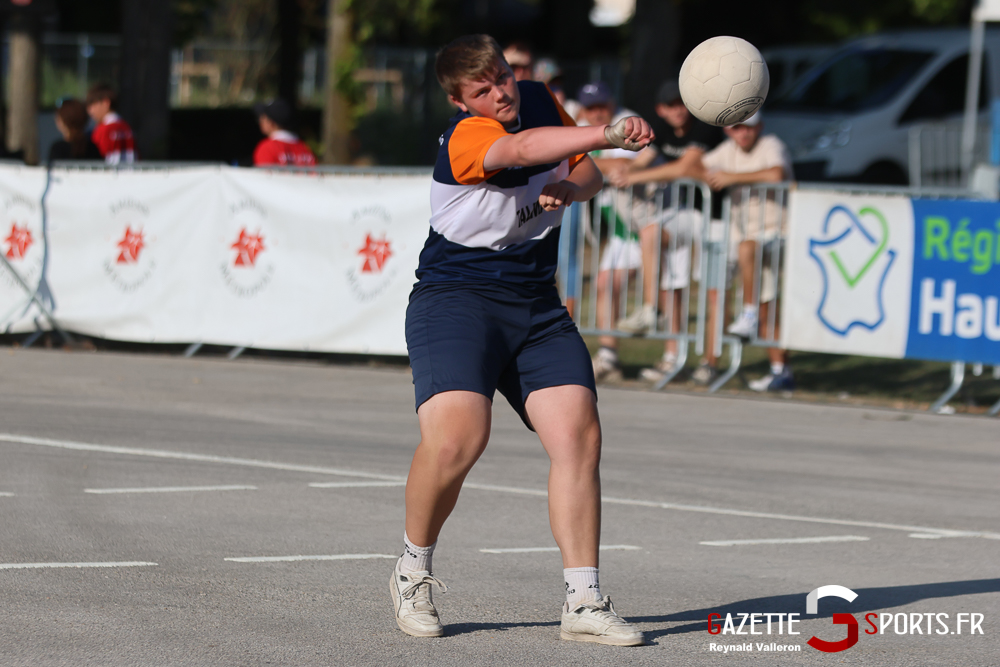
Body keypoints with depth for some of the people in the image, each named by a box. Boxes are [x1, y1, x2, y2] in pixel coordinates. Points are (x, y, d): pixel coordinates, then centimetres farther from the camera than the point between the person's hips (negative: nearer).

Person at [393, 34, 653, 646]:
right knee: (457, 438, -25)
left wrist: (571, 187, -8)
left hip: (537, 308, 7)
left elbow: (588, 174, 17)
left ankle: (584, 602, -5)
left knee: (579, 435, -10)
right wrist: (609, 133, -53)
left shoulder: (540, 100, 6)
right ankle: (413, 573, 2)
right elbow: (522, 149, -40)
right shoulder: (464, 140, -18)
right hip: (456, 301, -6)